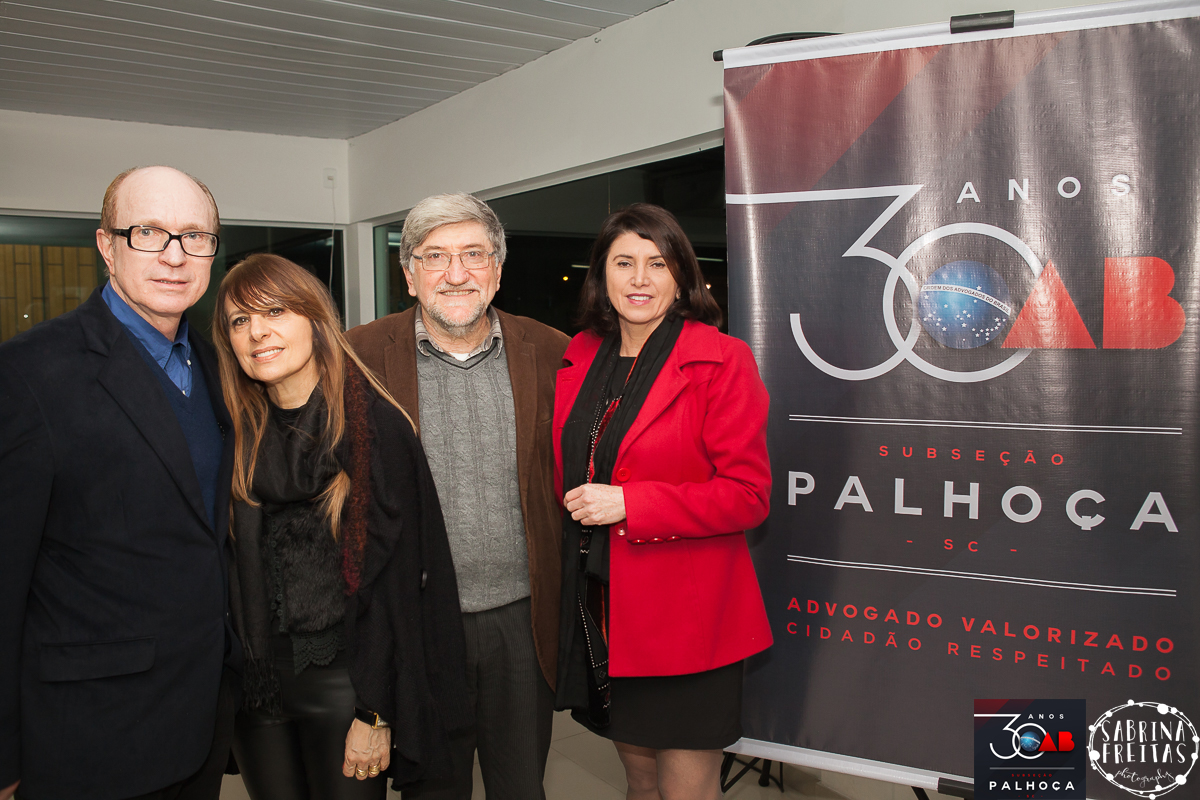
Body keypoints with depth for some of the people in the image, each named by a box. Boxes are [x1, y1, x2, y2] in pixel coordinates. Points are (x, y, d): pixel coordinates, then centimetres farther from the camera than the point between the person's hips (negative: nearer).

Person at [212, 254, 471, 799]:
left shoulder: (375, 425, -13)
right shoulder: (237, 433, 2)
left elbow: (391, 574, -13)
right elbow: (234, 569, 7)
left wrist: (374, 714, -13)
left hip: (340, 675, -4)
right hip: (254, 681, 4)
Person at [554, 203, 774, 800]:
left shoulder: (721, 360, -11)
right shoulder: (580, 358, 8)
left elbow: (748, 495, -15)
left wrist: (628, 503, -19)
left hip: (686, 614, -5)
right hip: (598, 607, 6)